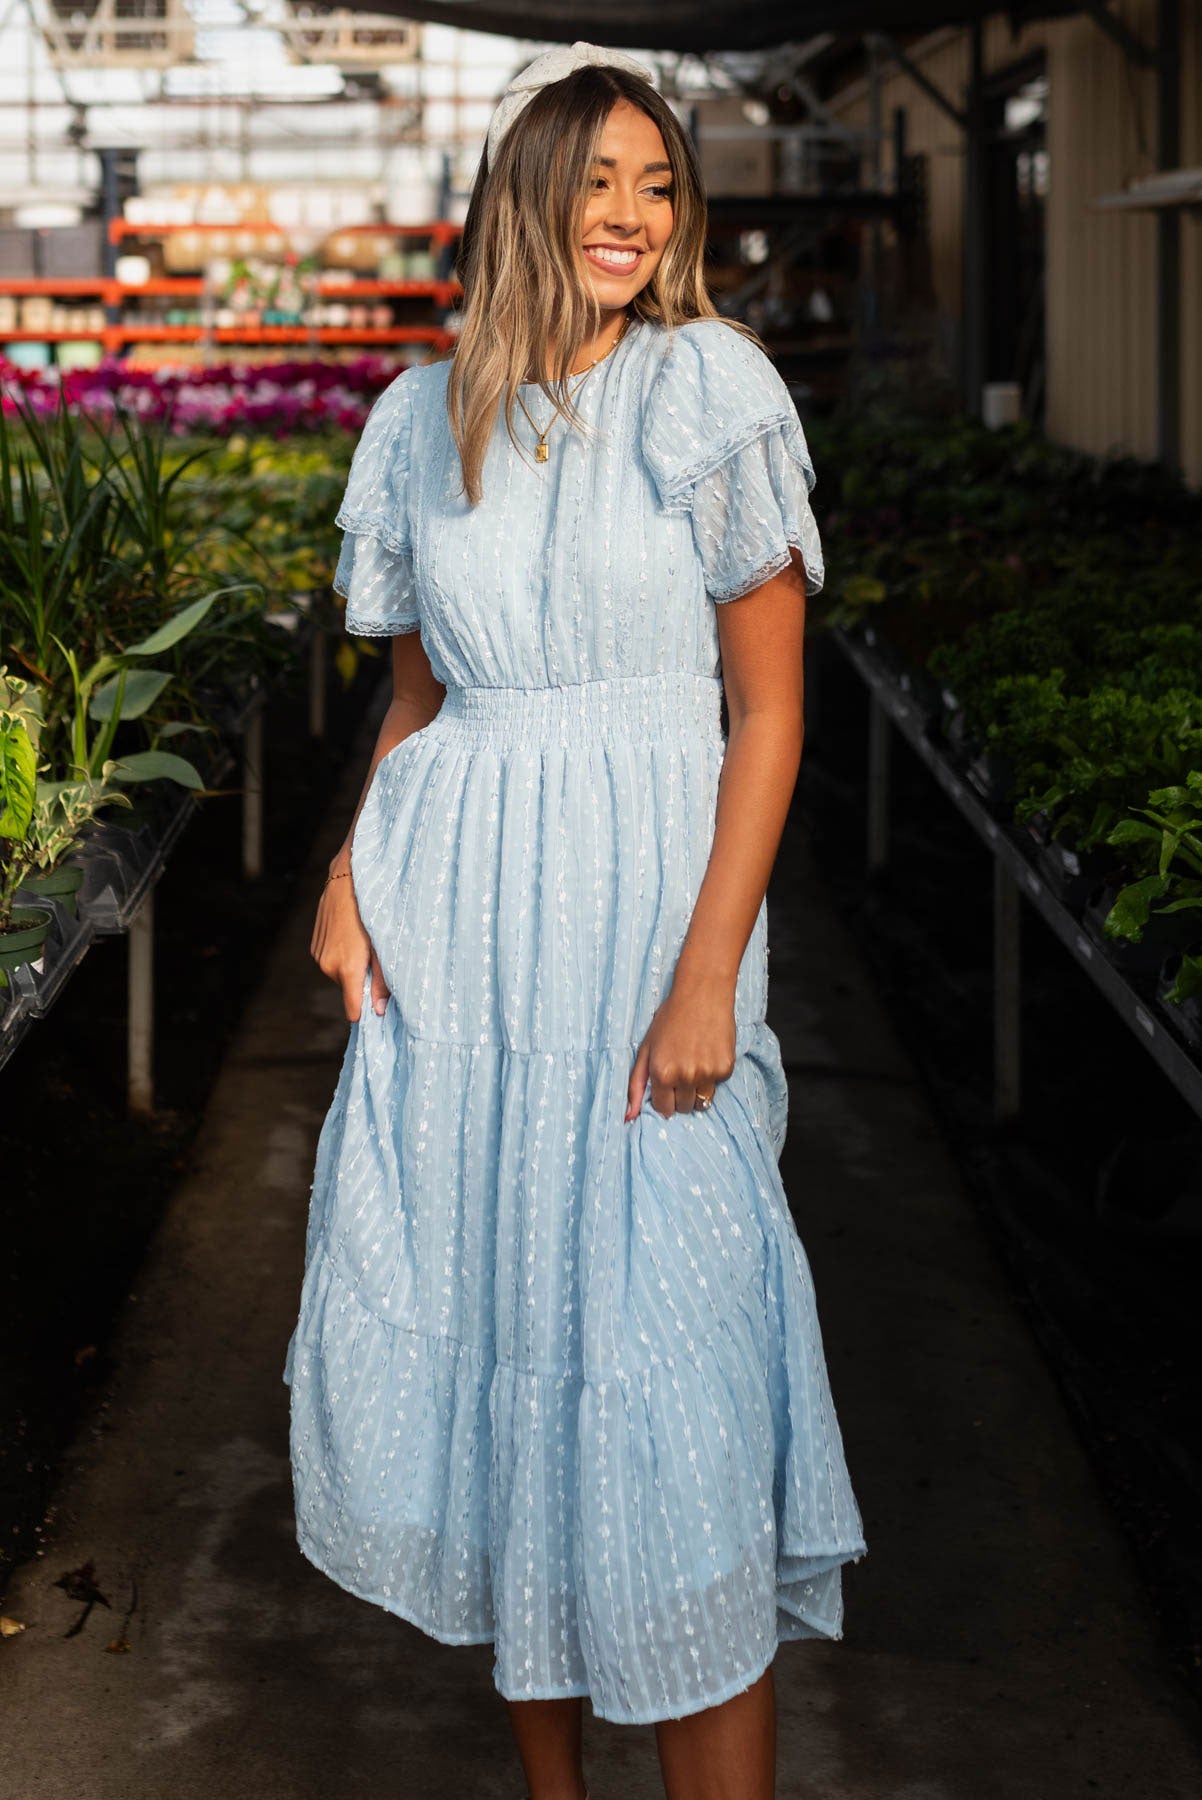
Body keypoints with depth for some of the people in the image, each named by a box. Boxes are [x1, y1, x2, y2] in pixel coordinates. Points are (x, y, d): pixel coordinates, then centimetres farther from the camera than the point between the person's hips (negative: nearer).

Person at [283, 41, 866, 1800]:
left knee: (661, 1350, -6)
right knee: (475, 1328, 8)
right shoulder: (426, 416, 9)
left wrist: (708, 975, -14)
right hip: (454, 928, 5)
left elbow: (769, 707, -6)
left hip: (640, 909, -4)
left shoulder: (709, 385, -4)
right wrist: (354, 871, 2)